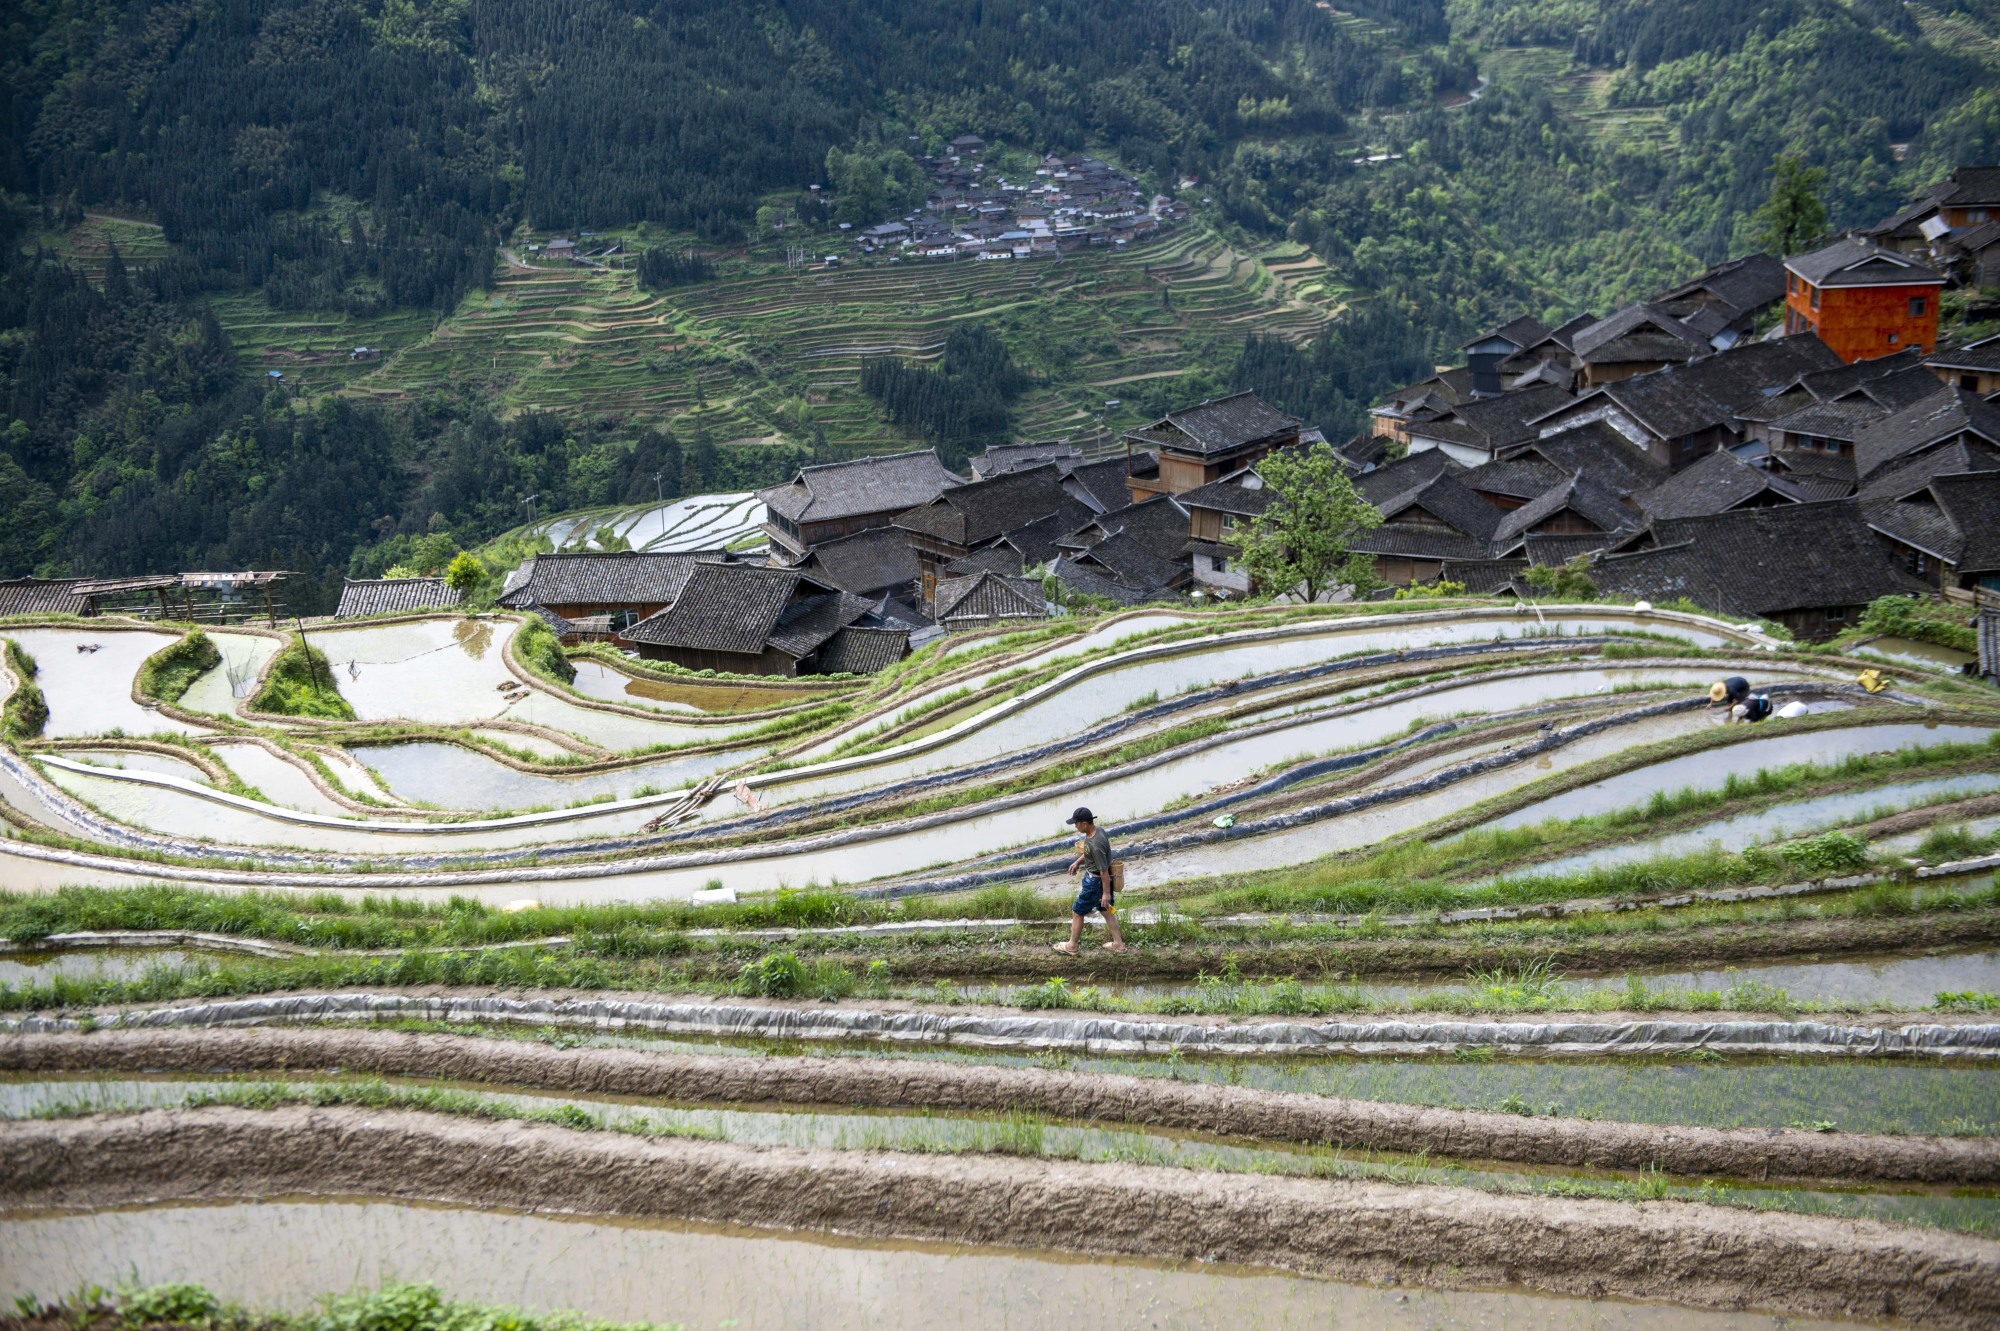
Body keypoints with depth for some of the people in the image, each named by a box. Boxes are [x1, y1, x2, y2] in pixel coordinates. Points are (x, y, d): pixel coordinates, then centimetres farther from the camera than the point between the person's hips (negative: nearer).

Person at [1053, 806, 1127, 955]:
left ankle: (1072, 946, 26)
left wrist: (1106, 893, -21)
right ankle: (1118, 943, 33)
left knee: (1077, 911, 9)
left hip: (1095, 881, -9)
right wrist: (1078, 862, 14)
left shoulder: (1096, 844, -34)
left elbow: (1104, 870, -27)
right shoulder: (1096, 830, -6)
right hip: (1094, 876, 9)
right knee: (1105, 910, 22)